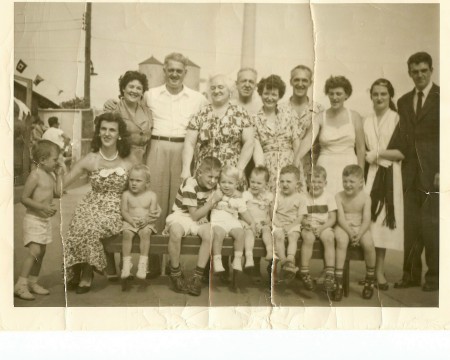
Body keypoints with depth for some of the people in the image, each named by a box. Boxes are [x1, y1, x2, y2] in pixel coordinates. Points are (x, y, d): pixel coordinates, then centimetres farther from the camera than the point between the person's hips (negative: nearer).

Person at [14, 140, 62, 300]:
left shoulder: (51, 174, 8)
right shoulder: (35, 175, -16)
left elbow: (58, 193, 7)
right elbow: (24, 198, -16)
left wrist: (58, 174, 5)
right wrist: (42, 207, -24)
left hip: (46, 219, 8)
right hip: (34, 219, -8)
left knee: (41, 252, 12)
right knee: (34, 251, -16)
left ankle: (32, 282, 23)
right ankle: (20, 285, -10)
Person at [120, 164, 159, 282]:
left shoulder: (151, 195, 1)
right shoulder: (126, 194, 4)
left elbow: (153, 214, -3)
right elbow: (124, 211, -1)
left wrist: (146, 220, -23)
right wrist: (132, 220, -18)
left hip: (146, 223, -1)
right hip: (130, 222, 1)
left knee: (145, 232, -31)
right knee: (127, 233, -28)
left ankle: (143, 263, -24)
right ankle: (126, 263, -19)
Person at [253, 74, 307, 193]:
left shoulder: (289, 113, 7)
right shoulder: (255, 119, 6)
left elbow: (297, 143, 4)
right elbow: (257, 149, -3)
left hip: (290, 167, 1)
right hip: (267, 170, 0)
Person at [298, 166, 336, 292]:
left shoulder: (329, 197, 4)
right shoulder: (304, 198, 5)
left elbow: (332, 218, -1)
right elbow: (301, 217, 2)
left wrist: (321, 227, -17)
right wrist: (305, 222, -22)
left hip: (324, 227, 0)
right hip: (308, 227, 0)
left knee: (329, 237, -32)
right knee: (308, 237, -33)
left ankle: (330, 274, -28)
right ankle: (304, 272, -25)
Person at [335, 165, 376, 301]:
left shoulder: (365, 198, 0)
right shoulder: (339, 196, -1)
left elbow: (366, 220, -6)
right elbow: (341, 218, -8)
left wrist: (359, 234, -22)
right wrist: (350, 232, -22)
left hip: (360, 228, 1)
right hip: (343, 227, -1)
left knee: (369, 244, -27)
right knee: (341, 241, -33)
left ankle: (370, 278, -1)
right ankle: (338, 280, -27)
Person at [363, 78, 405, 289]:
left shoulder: (398, 120, 3)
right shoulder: (365, 121, 14)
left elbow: (402, 153, -4)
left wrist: (378, 154, -9)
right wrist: (365, 157, -4)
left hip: (388, 177, -2)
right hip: (369, 175, 3)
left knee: (383, 219, -5)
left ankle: (379, 270, 2)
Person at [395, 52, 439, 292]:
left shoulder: (441, 97, 0)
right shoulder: (403, 102, 16)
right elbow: (403, 138, 14)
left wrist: (442, 171, -12)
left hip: (433, 171, -4)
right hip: (411, 172, 4)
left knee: (431, 224, -4)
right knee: (411, 225, 5)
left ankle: (434, 276, 9)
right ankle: (411, 274, 13)